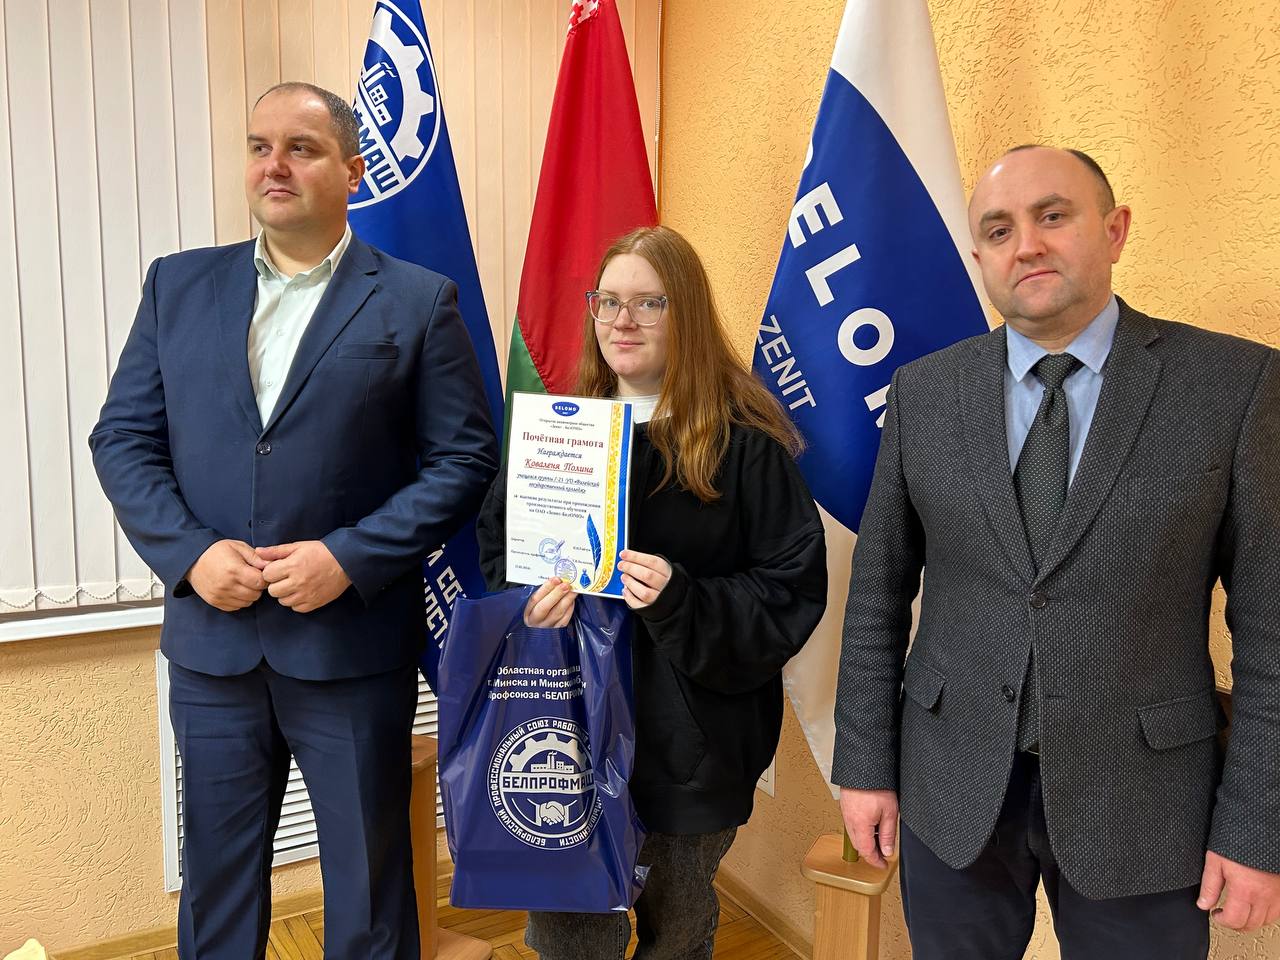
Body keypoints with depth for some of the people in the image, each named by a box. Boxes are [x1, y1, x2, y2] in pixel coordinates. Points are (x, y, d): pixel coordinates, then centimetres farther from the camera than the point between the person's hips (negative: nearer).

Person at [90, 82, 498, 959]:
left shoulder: (419, 301, -3)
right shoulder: (178, 285, 7)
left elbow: (465, 459, -7)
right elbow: (122, 438, 6)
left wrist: (349, 557, -16)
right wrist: (190, 552, -9)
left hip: (354, 646, -3)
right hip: (210, 641, 3)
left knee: (367, 886, 14)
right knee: (215, 882, 20)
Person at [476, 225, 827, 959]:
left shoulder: (744, 439, -10)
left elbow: (793, 591, -11)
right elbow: (497, 540, 10)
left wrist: (684, 603, -26)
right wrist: (532, 590, -12)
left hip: (694, 733, -3)